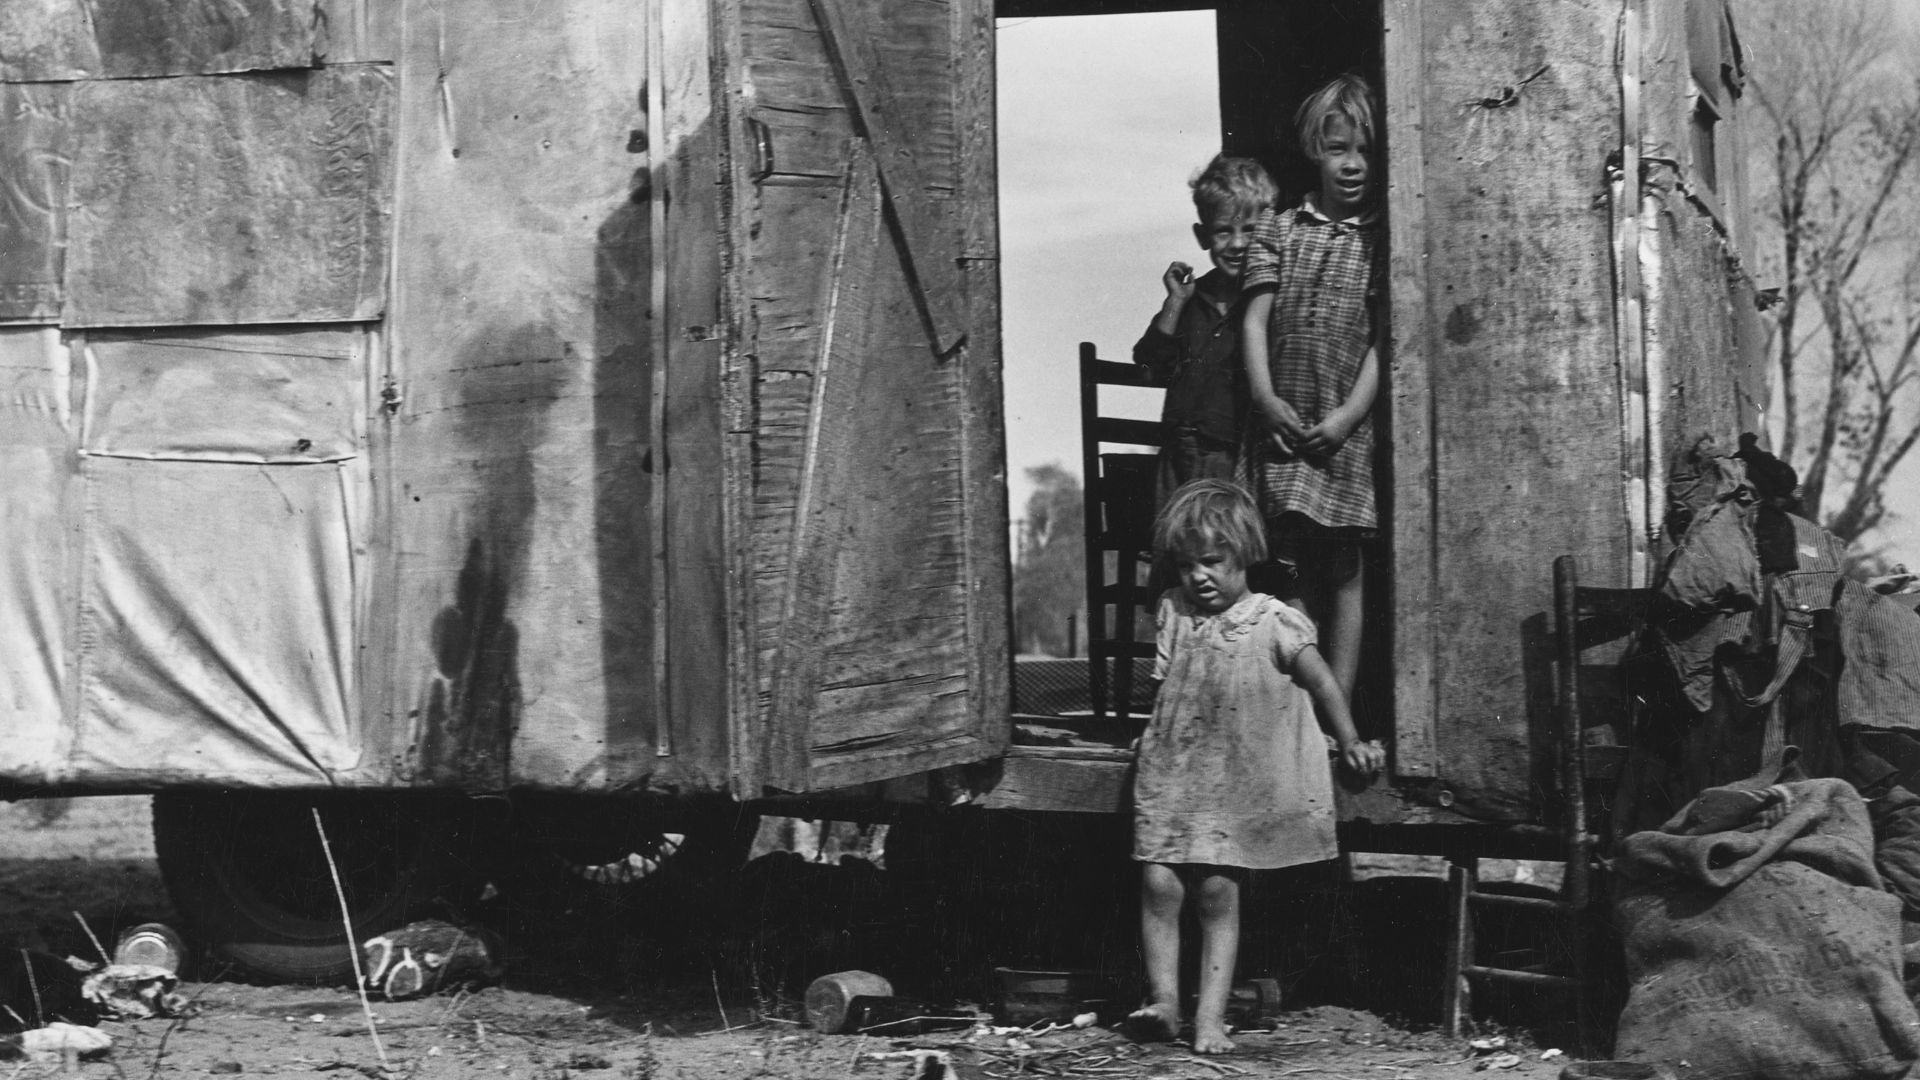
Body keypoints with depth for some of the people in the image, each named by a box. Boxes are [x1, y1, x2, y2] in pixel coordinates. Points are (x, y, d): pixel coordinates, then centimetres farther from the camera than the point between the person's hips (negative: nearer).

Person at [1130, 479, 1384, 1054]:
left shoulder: (1274, 623, -5)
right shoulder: (1173, 613, 7)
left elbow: (1321, 683, 2)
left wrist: (1351, 742, -1)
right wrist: (1157, 737, 7)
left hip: (1238, 784, -3)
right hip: (1171, 773, 3)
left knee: (1218, 891, -6)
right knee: (1158, 883, -8)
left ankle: (1211, 1017, -3)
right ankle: (1163, 1000, 0)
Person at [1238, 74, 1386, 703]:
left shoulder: (1384, 240, 4)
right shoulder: (1278, 231, 9)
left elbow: (1385, 336, -2)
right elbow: (1255, 320, 3)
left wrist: (1349, 415, -11)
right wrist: (1266, 399, -9)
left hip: (1349, 429, -2)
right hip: (1283, 424, 2)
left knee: (1344, 567, 1)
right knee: (1292, 565, 3)